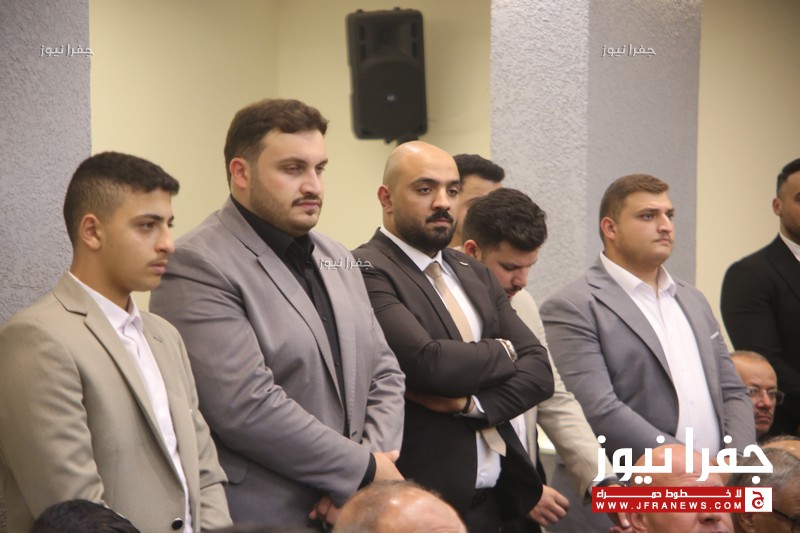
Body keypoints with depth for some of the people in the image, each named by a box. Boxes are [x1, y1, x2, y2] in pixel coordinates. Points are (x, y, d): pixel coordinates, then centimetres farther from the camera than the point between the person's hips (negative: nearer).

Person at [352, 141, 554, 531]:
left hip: (496, 495, 7)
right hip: (422, 500, -7)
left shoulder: (475, 273, 13)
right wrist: (501, 352, -6)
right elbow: (428, 363, -24)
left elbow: (539, 369, 5)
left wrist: (472, 402, -14)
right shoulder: (366, 270, -12)